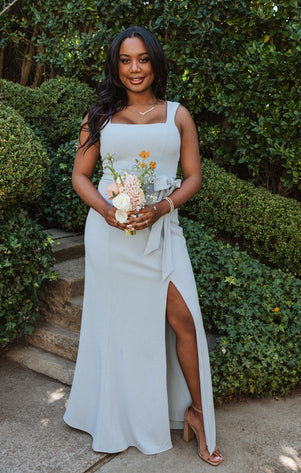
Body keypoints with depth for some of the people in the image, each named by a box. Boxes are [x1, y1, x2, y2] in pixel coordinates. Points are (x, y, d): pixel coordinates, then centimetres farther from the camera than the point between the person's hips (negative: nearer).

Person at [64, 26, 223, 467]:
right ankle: (118, 419, 26)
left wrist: (161, 208, -12)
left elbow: (193, 177, 6)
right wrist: (106, 210, -11)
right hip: (110, 229, 0)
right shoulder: (99, 117, 10)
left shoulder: (177, 115, 10)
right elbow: (80, 175, 9)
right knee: (116, 321, 7)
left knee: (183, 317, -7)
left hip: (161, 228, 0)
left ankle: (195, 411, 15)